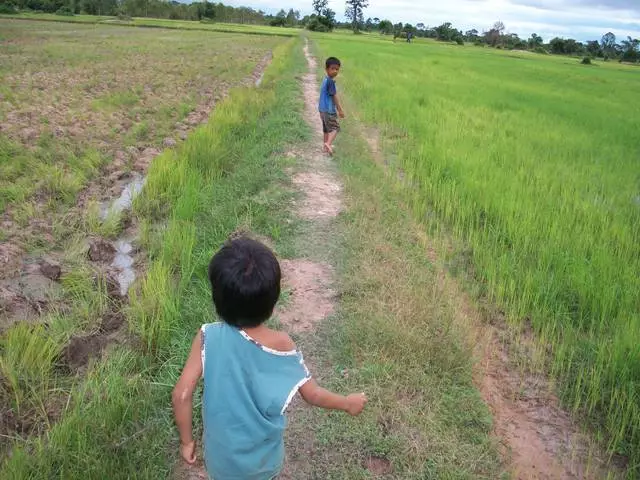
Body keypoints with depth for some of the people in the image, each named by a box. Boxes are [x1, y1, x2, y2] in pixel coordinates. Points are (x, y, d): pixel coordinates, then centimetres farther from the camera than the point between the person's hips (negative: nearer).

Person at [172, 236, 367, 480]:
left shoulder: (208, 337, -27)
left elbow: (181, 394, -24)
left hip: (223, 453, 0)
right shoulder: (281, 344, -26)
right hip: (263, 455, 0)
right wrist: (348, 403, 4)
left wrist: (186, 440, -6)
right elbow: (313, 395, -15)